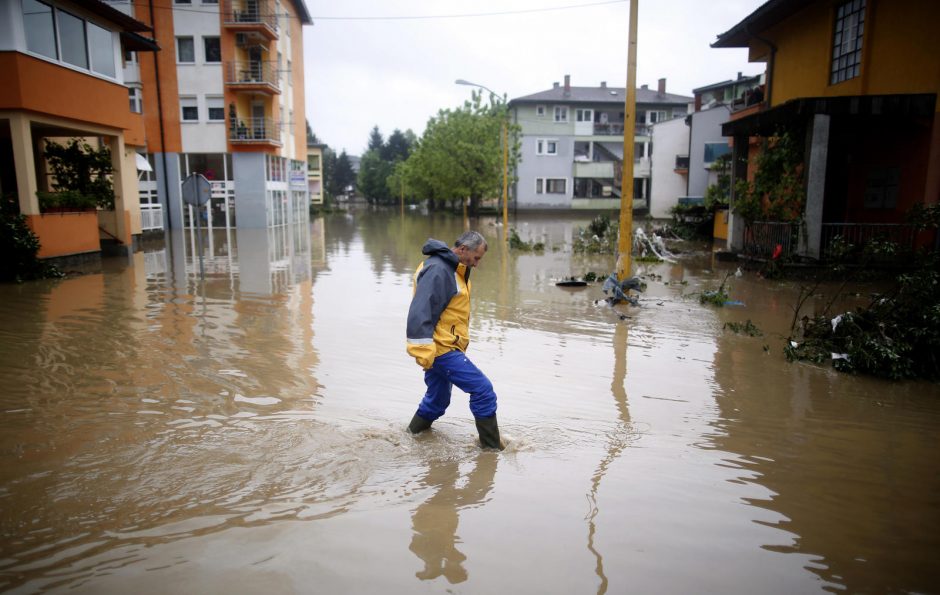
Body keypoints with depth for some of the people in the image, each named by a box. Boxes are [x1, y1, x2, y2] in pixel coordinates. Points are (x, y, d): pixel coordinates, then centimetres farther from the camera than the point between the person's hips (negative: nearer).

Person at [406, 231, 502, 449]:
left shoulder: (453, 269, 16)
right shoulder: (437, 270, -19)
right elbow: (419, 314, -26)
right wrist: (424, 353, -27)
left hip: (444, 347, 10)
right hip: (441, 349, -10)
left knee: (437, 401, 21)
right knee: (483, 390, -7)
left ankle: (414, 434, 38)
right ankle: (491, 447, 3)